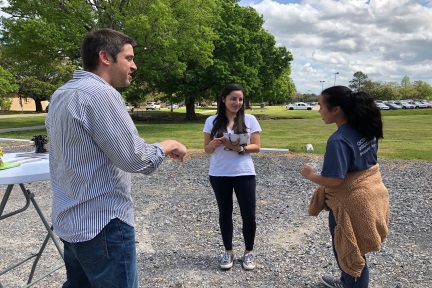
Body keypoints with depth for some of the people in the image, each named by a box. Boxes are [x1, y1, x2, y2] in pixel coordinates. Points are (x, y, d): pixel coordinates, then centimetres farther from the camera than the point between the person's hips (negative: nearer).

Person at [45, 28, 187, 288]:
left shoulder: (61, 94, 10)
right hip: (103, 224, -9)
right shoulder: (100, 94, -20)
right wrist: (168, 146, -6)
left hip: (71, 220, 9)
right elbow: (135, 158, -22)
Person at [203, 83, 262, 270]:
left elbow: (256, 147, -2)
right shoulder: (212, 121, 0)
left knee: (249, 215, 3)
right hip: (219, 175, 1)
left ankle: (249, 252, 24)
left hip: (244, 174, 0)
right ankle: (228, 252, 28)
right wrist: (215, 144, -19)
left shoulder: (250, 120, -1)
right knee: (225, 213, 11)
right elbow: (207, 149, 3)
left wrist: (239, 148, -18)